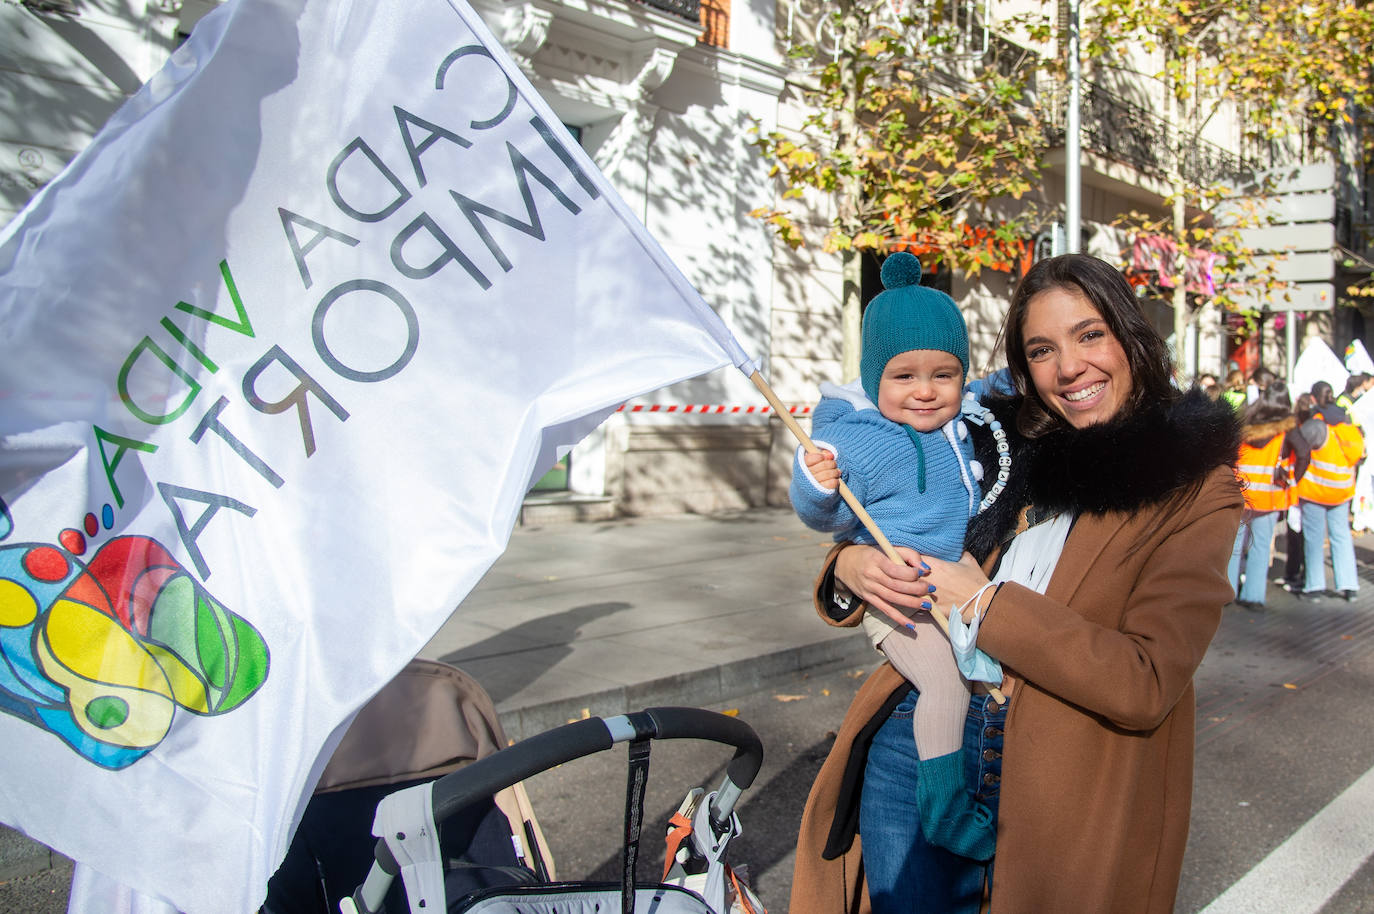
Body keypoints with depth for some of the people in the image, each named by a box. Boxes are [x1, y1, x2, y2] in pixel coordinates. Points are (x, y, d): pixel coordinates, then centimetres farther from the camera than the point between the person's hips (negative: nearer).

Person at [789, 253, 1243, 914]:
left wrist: (987, 603, -17)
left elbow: (1146, 685, -15)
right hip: (919, 734, 3)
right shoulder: (997, 442, 6)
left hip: (1067, 779, -3)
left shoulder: (1194, 485, -5)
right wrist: (851, 569, -11)